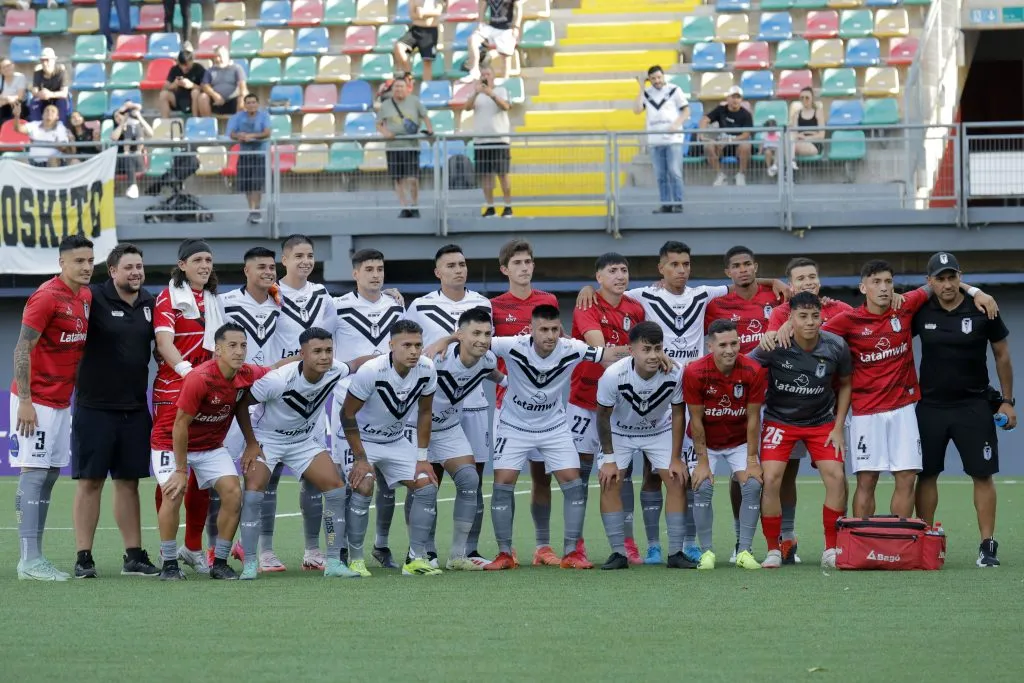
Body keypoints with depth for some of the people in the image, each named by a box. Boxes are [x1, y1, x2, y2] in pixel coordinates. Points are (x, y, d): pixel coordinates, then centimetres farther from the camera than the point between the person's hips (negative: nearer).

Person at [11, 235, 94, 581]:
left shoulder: (86, 297, 10)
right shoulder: (47, 297, -15)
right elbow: (22, 350, -16)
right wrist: (25, 401, -21)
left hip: (62, 402, 8)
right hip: (36, 402, -8)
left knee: (50, 475, 8)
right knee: (34, 474, -9)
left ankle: (36, 556, 12)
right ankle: (29, 561, -11)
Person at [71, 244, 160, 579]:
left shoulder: (149, 303, 7)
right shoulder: (94, 299, -9)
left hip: (135, 408, 5)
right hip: (95, 406, -5)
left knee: (129, 481, 9)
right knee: (90, 480, -2)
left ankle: (134, 557, 14)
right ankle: (84, 558, 2)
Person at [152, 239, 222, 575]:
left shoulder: (213, 301, 16)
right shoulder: (169, 297, -3)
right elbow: (164, 342, -15)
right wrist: (187, 371, -29)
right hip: (172, 393, -6)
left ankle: (193, 548, 16)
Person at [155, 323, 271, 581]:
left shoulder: (248, 375, -14)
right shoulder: (200, 378, -31)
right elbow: (180, 425, -25)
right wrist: (181, 470, -21)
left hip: (212, 447, 5)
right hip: (173, 444, -5)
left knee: (233, 493, -10)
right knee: (173, 494, -21)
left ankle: (220, 563, -1)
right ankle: (169, 564, -8)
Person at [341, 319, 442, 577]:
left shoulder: (426, 369, -15)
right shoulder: (371, 371, -30)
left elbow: (424, 413, 1)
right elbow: (347, 414, -20)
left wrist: (422, 458, -2)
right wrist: (360, 459, -19)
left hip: (396, 440, 5)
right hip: (362, 439, -5)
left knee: (427, 486, -8)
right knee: (363, 488, -25)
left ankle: (416, 558, -1)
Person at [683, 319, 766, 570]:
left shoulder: (753, 371, -20)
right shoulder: (695, 372, -24)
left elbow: (753, 418, -12)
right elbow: (696, 420, -16)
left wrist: (752, 460, -12)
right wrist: (702, 461, -15)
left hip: (740, 441, 1)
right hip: (705, 441, -1)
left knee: (752, 486, -14)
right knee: (702, 488, -18)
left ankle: (744, 551, -6)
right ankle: (706, 552, -7)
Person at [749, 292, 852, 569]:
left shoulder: (836, 347, -13)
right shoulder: (775, 346, -20)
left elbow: (845, 384, 4)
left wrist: (838, 427, 1)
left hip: (822, 421, 2)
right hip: (779, 420, -2)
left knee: (836, 477, -12)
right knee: (770, 478, -16)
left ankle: (831, 550, 2)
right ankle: (773, 550, -1)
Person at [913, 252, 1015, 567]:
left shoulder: (982, 311, -5)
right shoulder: (921, 312, -2)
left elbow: (1002, 355, 3)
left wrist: (1007, 401, 3)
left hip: (974, 406, -2)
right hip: (930, 407, 2)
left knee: (982, 474, -3)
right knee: (926, 474, 4)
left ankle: (988, 545, 0)